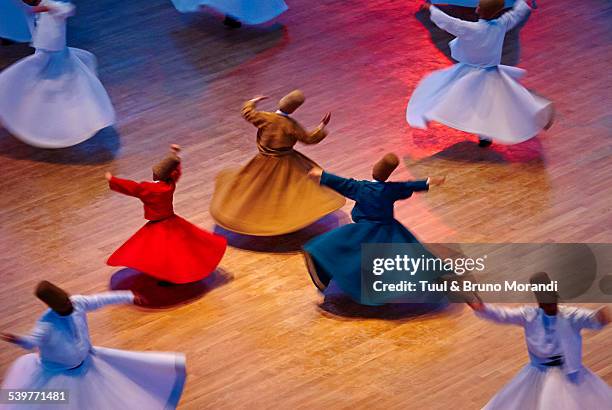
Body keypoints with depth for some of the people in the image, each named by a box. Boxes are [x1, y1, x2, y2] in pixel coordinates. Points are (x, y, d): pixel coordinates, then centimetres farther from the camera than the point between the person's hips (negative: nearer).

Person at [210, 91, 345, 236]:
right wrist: (323, 125, -5)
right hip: (285, 163, -2)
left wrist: (254, 101, 17)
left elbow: (247, 112, -2)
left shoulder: (265, 118, -17)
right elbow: (308, 138, -14)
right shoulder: (291, 125, -23)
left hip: (264, 162, 2)